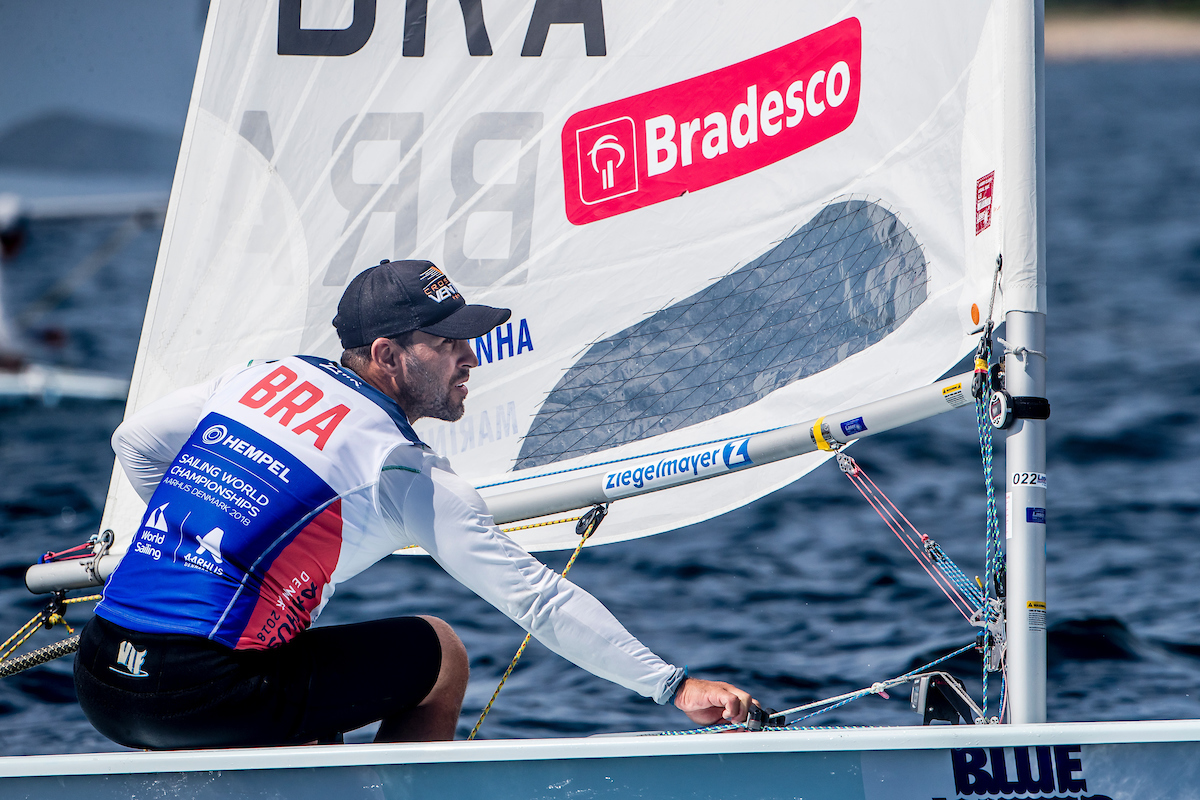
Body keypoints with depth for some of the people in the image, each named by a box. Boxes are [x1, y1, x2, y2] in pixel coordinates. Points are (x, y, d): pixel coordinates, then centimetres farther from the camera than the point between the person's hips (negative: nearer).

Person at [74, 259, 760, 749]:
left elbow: (135, 444, 28)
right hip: (207, 699, -7)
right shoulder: (403, 470, -4)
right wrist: (674, 685, -2)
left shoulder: (265, 376, 14)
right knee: (439, 655, 9)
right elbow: (534, 596, -5)